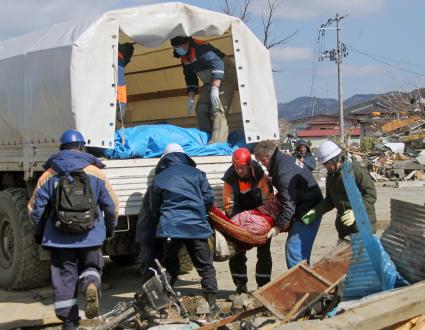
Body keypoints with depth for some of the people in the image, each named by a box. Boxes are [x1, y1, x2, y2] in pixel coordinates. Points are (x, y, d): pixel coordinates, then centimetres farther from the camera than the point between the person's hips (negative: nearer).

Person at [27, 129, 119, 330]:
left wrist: (39, 232, 19)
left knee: (64, 278, 9)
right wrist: (110, 228, 20)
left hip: (59, 238, 0)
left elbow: (35, 208, 2)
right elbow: (112, 205, 3)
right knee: (91, 266, 19)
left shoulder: (49, 176, 1)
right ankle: (91, 283, -15)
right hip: (90, 236, 0)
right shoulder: (96, 173, 1)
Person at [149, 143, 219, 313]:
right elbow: (209, 199, 7)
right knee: (205, 266, 8)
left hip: (170, 228, 1)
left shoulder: (158, 178, 9)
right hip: (196, 226, 0)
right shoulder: (197, 174, 8)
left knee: (169, 266, 13)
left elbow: (154, 208, 16)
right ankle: (211, 302, 3)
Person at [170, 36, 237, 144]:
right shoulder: (184, 58, 4)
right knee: (201, 110, 4)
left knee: (217, 110, -22)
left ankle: (217, 143, -30)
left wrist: (215, 89, -39)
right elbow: (190, 78, 16)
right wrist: (190, 98, 9)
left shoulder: (199, 48, -25)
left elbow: (218, 63, -36)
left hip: (225, 77, -10)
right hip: (210, 82, 10)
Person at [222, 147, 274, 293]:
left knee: (263, 252, 3)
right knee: (237, 252, 1)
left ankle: (263, 285, 12)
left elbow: (268, 200, -14)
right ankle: (240, 285, 11)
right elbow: (229, 204, -11)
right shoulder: (229, 177, -17)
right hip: (239, 217, 1)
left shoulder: (260, 175, -20)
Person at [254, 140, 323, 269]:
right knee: (301, 250, 14)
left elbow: (288, 204, -23)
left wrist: (279, 226, -16)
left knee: (293, 249, -12)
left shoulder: (284, 172, -24)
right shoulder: (286, 159, 9)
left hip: (307, 213, -11)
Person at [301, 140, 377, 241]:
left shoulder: (356, 170, -17)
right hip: (343, 222, 8)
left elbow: (371, 194, -19)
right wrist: (316, 211, -2)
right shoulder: (331, 175, 7)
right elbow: (329, 200, 13)